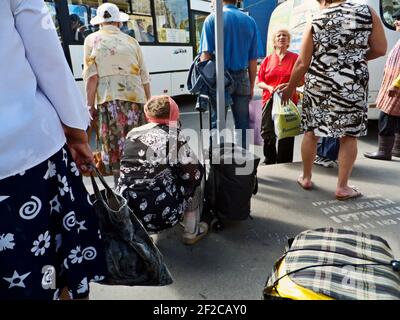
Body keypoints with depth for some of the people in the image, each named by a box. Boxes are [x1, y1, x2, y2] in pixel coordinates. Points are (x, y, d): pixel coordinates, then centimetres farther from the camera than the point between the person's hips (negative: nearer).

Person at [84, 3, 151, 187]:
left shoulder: (92, 40, 9)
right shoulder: (131, 41, 17)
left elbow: (92, 76, -1)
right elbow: (144, 77, 15)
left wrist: (90, 106, 1)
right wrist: (148, 103, 21)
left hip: (108, 100, -3)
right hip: (136, 98, 3)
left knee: (114, 147, 1)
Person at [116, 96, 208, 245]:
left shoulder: (133, 133, 8)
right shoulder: (173, 135, -6)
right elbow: (194, 172, -5)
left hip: (125, 211, 6)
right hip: (160, 214, -6)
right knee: (196, 172, 16)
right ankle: (191, 231, 19)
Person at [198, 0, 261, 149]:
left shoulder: (212, 19, -1)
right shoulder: (250, 21, 9)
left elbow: (206, 54, -9)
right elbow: (253, 59, 7)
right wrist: (251, 85, 14)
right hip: (241, 78, 3)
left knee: (217, 123, 5)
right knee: (242, 123, 9)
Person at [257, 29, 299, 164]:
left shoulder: (295, 58, 6)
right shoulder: (267, 59, 11)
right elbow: (260, 82, 10)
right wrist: (269, 87, -10)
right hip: (270, 100, 1)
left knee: (286, 135, 0)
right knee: (267, 134, -1)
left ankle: (284, 165, 14)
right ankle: (269, 162, 19)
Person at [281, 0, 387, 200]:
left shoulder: (315, 23, 0)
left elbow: (302, 63, 0)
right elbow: (380, 49, 4)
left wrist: (290, 88, 13)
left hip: (317, 85, 1)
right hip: (352, 86, 0)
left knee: (311, 132, 12)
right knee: (349, 135, 7)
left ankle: (306, 178, 24)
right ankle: (342, 187, 12)